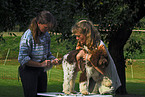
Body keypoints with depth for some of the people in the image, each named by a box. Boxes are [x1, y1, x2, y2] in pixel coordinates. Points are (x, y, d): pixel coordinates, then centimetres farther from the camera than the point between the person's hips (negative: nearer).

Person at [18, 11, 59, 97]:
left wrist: (53, 59, -5)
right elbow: (22, 59, -18)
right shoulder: (28, 36, -16)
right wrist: (40, 64, -21)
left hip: (41, 70, 7)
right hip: (28, 70, -7)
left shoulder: (46, 35, 5)